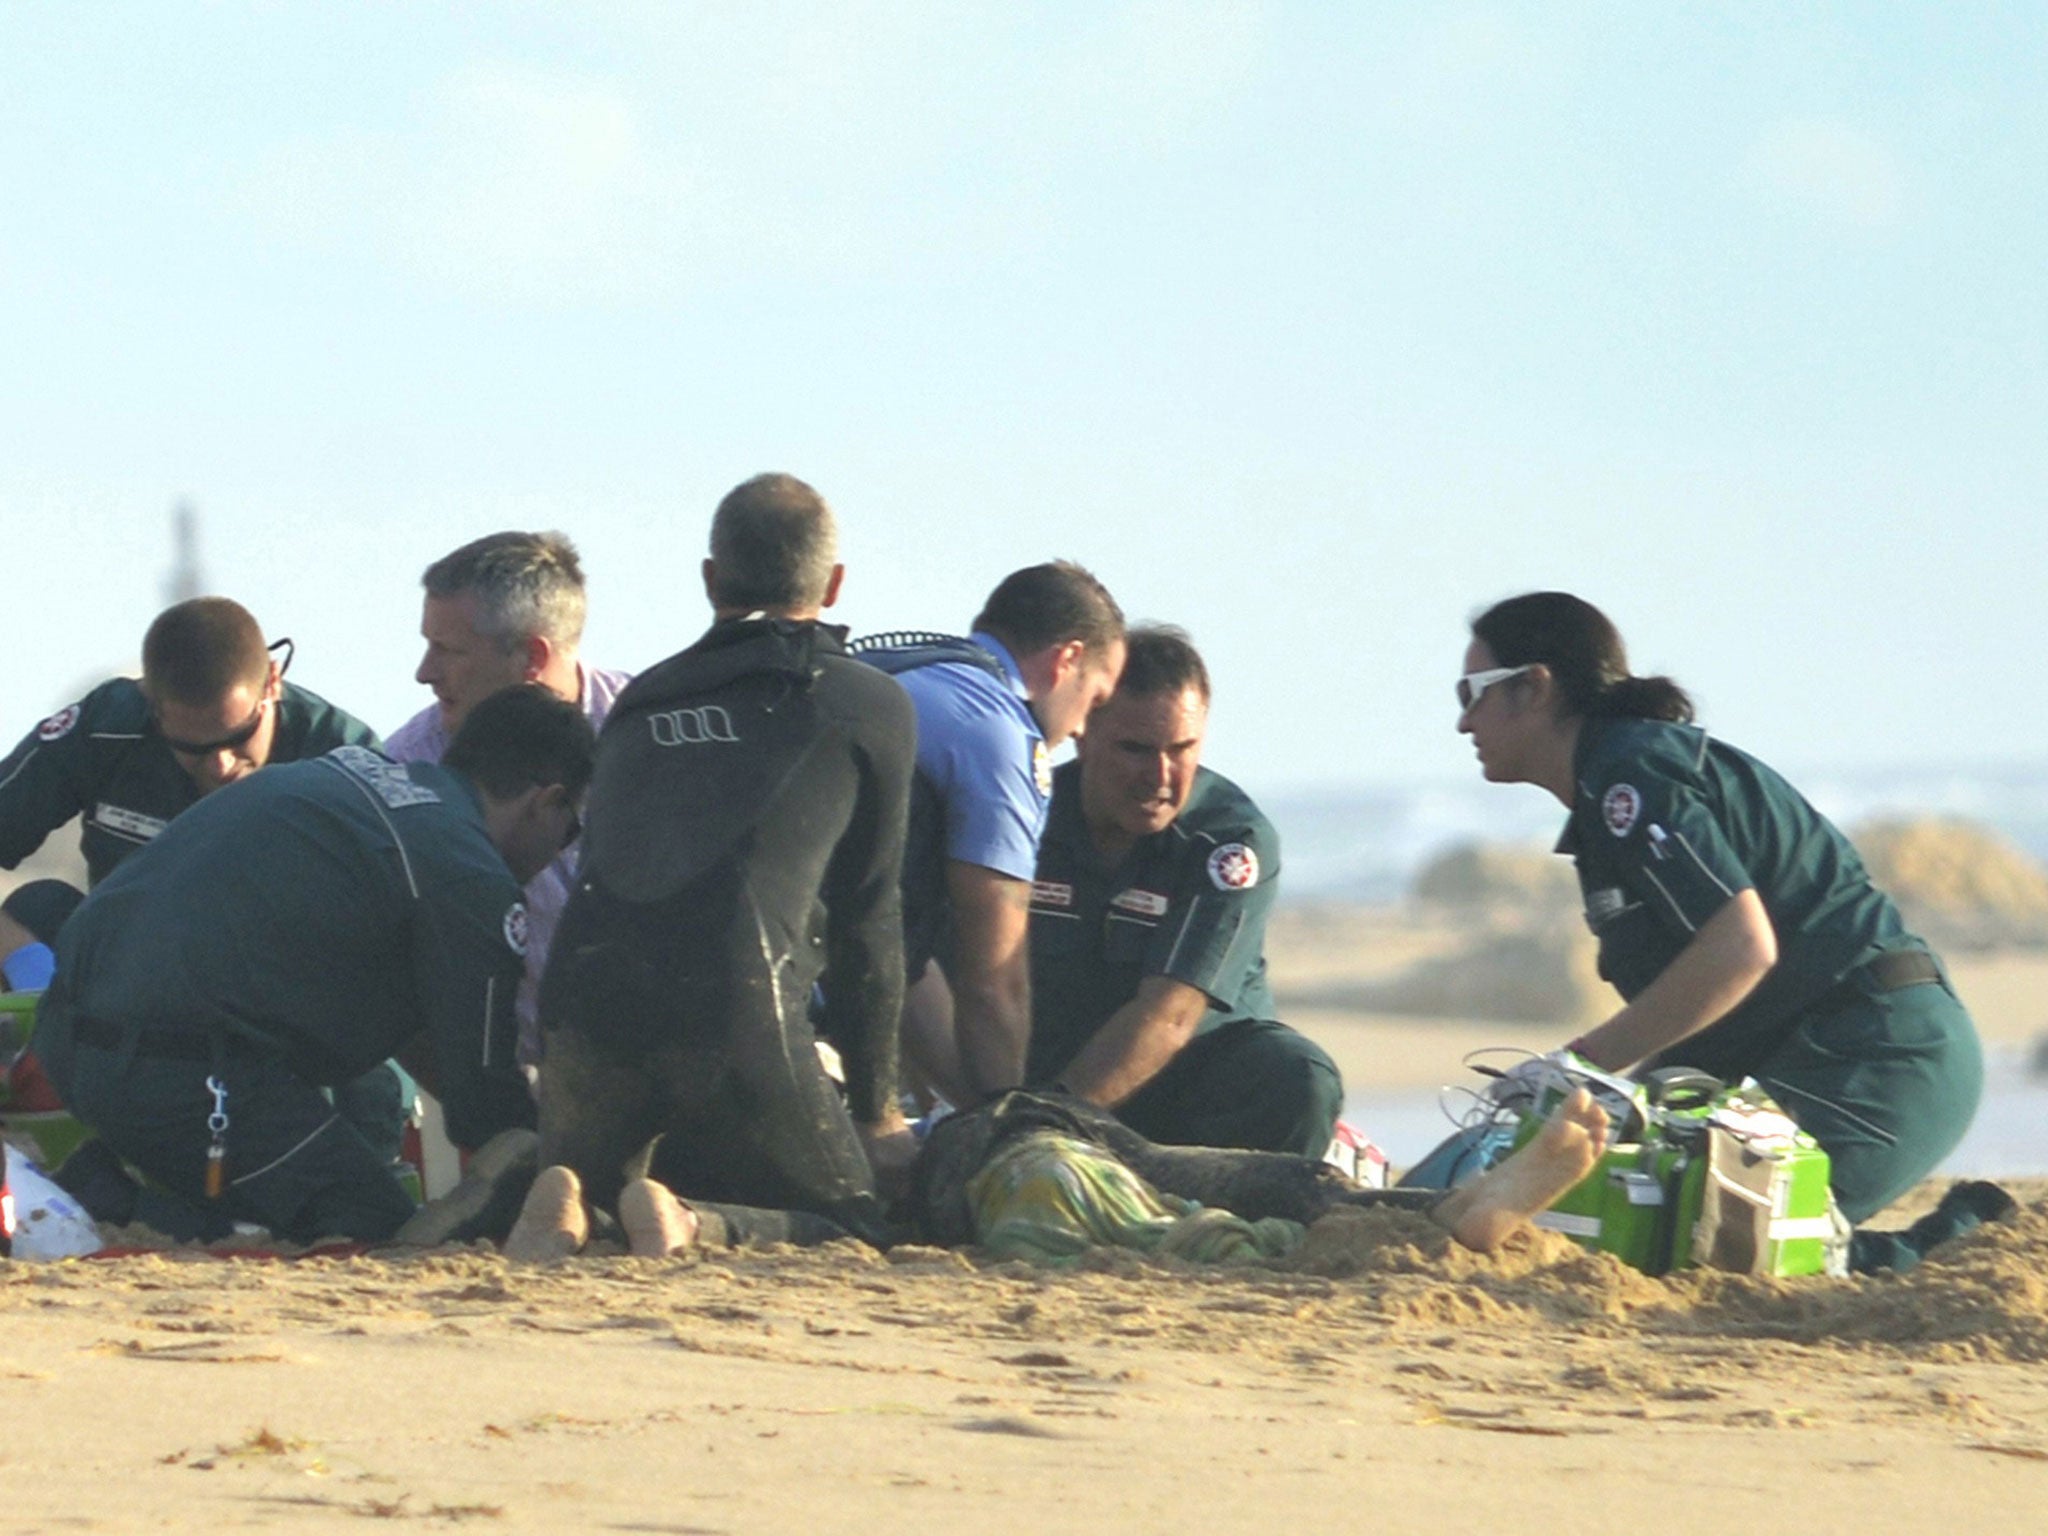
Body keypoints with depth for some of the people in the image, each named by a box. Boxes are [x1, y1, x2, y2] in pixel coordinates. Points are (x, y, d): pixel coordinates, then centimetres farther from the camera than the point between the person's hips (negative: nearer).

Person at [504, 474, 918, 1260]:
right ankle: (692, 1221, -19)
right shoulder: (870, 708, 15)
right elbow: (866, 919, 16)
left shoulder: (641, 702, 27)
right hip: (742, 1012, -4)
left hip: (588, 1007, 4)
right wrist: (876, 1111, 25)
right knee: (850, 1230, 11)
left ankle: (562, 1203, -10)